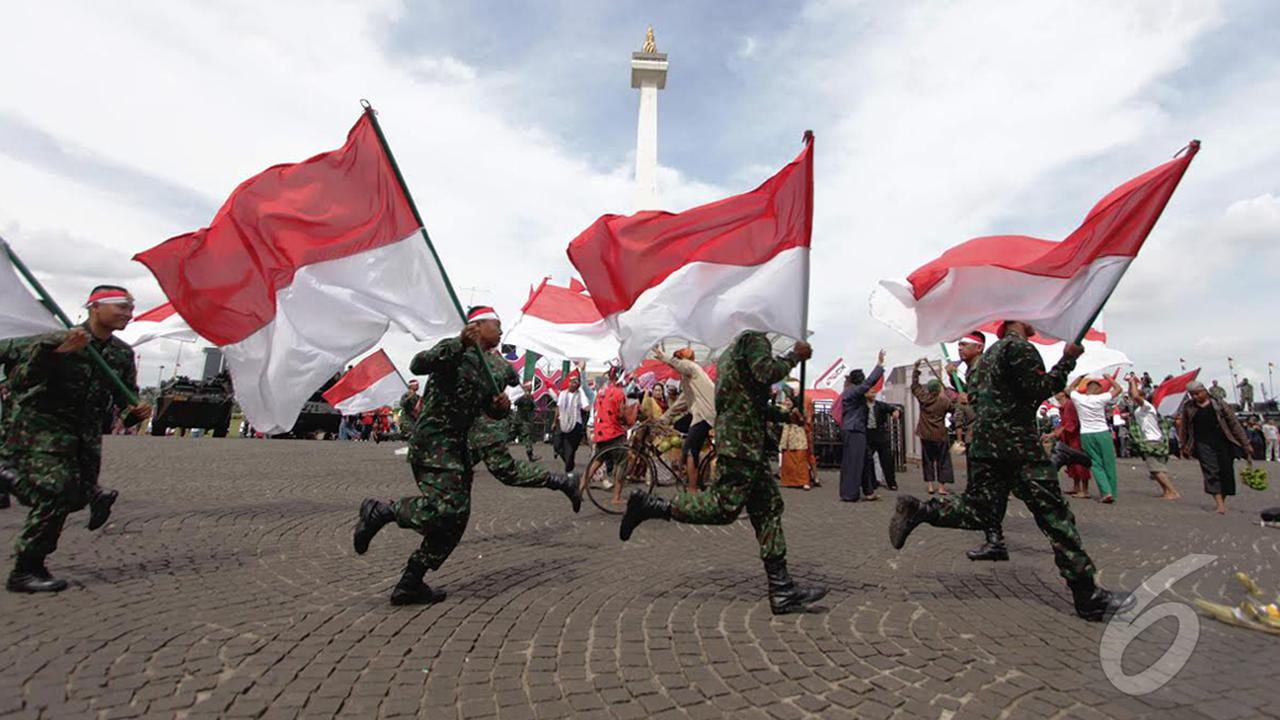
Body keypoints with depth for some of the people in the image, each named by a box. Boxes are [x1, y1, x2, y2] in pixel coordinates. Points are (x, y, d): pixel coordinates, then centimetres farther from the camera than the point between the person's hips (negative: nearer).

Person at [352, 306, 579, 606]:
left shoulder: (488, 368, 17)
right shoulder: (454, 349, -6)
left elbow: (492, 411, 21)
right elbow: (418, 365, -24)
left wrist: (502, 407, -2)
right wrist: (460, 343, -33)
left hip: (457, 443, 9)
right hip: (433, 438, -9)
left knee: (456, 517, 8)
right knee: (445, 506, -22)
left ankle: (409, 585, 17)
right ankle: (378, 511, 1)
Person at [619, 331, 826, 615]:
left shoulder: (736, 347, 28)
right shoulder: (755, 338, -2)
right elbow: (766, 373, -21)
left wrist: (785, 415, 24)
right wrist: (794, 356, -4)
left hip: (750, 443, 11)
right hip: (741, 439, -11)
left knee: (769, 507, 8)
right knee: (725, 507, -12)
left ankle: (782, 590, 10)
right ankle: (650, 505, -3)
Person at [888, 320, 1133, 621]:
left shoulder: (991, 351, 21)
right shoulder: (1020, 347, -6)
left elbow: (972, 395, 23)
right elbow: (1038, 390, -14)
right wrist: (1067, 360, -8)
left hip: (984, 444, 8)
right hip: (1017, 445, -8)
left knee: (981, 512, 8)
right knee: (1055, 516, -1)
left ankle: (918, 511, -9)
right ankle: (1089, 598, 5)